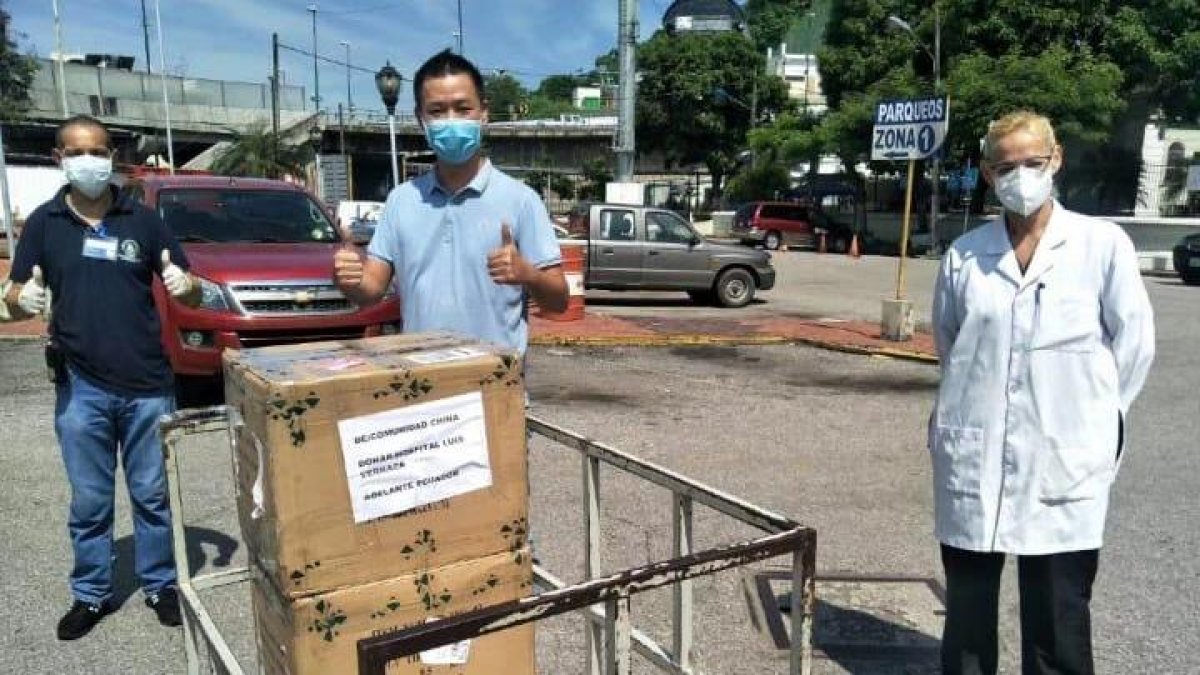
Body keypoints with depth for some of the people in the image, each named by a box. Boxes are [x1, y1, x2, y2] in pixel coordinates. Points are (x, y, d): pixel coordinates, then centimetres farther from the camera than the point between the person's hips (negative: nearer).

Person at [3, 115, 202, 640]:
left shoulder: (143, 219, 2)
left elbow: (192, 295, 4)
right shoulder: (43, 223, 4)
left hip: (148, 384, 0)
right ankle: (91, 594, 26)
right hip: (80, 387, 1)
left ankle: (160, 585, 24)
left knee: (153, 493, 9)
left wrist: (185, 285, -20)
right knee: (89, 500, 11)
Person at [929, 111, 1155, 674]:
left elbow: (1134, 342, 1)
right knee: (967, 606, 15)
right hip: (972, 456, 2)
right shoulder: (964, 254, 1)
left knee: (1058, 615, 8)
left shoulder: (1102, 244, -4)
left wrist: (1094, 419, 4)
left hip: (1064, 461, -2)